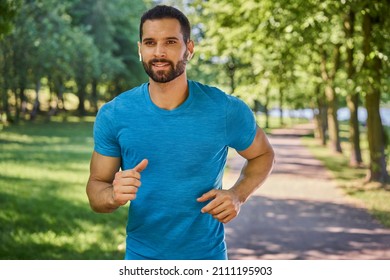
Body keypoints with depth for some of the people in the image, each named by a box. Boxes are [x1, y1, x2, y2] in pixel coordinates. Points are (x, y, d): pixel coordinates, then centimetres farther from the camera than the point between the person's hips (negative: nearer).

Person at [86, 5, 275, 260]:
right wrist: (114, 196, -25)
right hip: (141, 256, 1)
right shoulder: (113, 116, -10)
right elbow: (96, 186, -3)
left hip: (208, 255, 0)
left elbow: (263, 154, 5)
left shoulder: (226, 110, -12)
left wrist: (238, 195, -12)